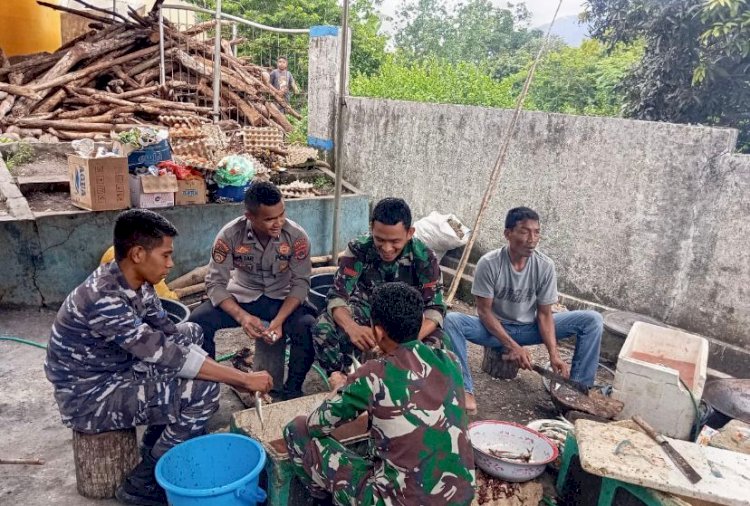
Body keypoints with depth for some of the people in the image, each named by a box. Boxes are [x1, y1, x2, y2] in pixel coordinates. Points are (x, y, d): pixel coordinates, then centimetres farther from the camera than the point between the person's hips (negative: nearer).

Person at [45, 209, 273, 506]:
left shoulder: (134, 282, -4)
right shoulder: (103, 299, -32)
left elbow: (169, 333, 2)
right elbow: (165, 356, -32)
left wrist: (232, 376, -5)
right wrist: (243, 378, -26)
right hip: (88, 398, -9)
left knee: (191, 334, 12)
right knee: (204, 390, -20)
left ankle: (165, 441, 16)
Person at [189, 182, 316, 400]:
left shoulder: (296, 236, -19)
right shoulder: (230, 235, -19)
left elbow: (300, 283, -14)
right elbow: (215, 283, -16)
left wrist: (279, 320, -29)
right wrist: (242, 316, -32)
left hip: (283, 300, 0)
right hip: (241, 297, 1)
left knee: (310, 328, -30)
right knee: (197, 322, -24)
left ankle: (292, 390, -5)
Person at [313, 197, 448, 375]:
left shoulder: (424, 258, -21)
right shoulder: (359, 249, -20)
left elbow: (435, 308, -23)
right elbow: (337, 296, -24)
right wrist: (351, 327, -48)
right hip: (366, 309, 1)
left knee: (437, 343, -31)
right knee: (323, 329, -29)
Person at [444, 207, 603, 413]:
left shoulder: (545, 265, -15)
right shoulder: (489, 263, -21)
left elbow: (544, 314, -9)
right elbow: (484, 311, -15)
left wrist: (554, 353, -23)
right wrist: (512, 346, -23)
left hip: (529, 328, 3)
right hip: (494, 328, -2)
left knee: (593, 320, -13)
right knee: (450, 321, -33)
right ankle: (466, 391, -27)